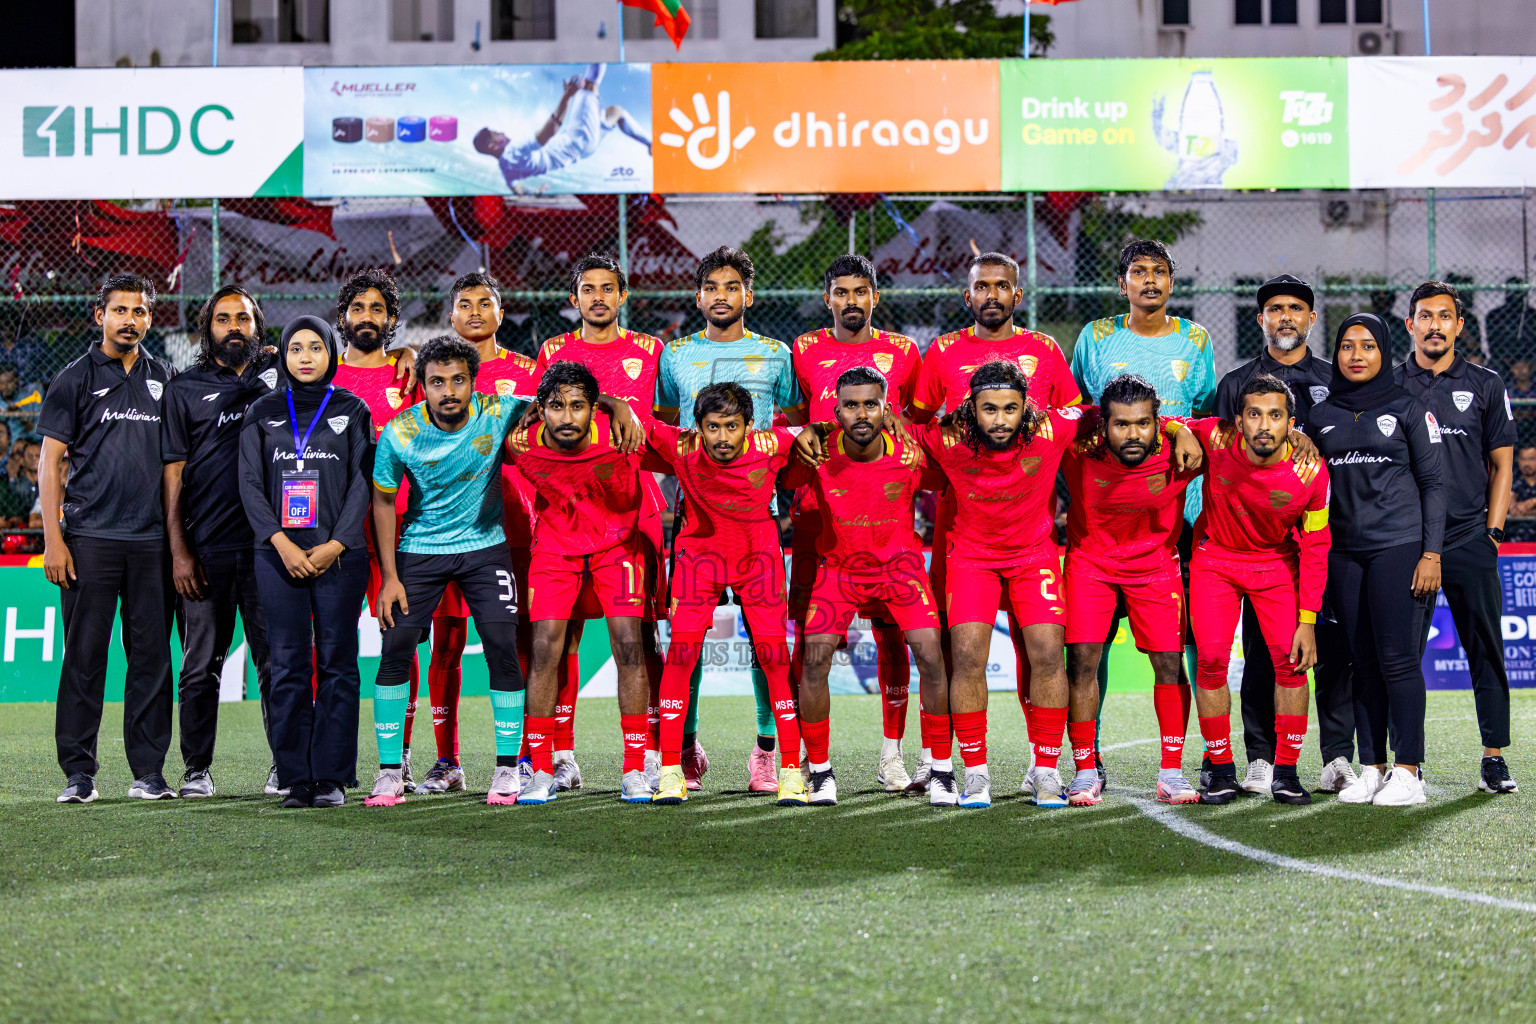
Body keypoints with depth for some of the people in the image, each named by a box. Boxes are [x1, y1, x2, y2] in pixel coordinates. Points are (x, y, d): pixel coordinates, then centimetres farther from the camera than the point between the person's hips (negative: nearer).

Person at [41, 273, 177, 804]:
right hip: (90, 537, -3)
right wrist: (53, 539, -8)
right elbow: (50, 462, 1)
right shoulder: (76, 379, 3)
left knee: (152, 655, 3)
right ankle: (79, 773, 3)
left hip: (152, 540, 3)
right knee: (84, 655, -2)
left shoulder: (164, 379, 13)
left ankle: (149, 770, 9)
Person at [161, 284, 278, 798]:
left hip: (267, 543, 1)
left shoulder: (279, 375, 11)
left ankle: (284, 766, 8)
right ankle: (196, 770, 11)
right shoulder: (184, 388, 7)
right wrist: (179, 551, -5)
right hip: (204, 548, -1)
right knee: (201, 664, 4)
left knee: (276, 660, 1)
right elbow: (174, 474, 3)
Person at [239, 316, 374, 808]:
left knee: (337, 662, -2)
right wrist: (282, 543, -9)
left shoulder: (351, 410, 8)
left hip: (338, 554, -1)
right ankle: (296, 779, 3)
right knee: (288, 665, 0)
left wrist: (335, 545, -10)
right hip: (279, 554, 1)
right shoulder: (263, 412, 11)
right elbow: (250, 482, 4)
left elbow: (362, 482, 2)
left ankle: (332, 776, 2)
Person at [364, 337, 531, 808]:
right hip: (420, 548, 0)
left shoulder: (497, 413, -15)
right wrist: (389, 575, -5)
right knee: (395, 649, -9)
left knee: (503, 649, -9)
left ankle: (507, 769, 3)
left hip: (484, 545, 0)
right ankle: (390, 773, 0)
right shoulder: (400, 433, -14)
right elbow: (384, 500, -2)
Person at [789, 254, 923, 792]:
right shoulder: (804, 351, 7)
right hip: (818, 503, 0)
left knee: (891, 631, -1)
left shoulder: (902, 352, 9)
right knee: (811, 631, -3)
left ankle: (892, 752, 6)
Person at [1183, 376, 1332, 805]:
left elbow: (1314, 550, -12)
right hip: (1215, 557, 0)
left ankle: (1285, 772, 4)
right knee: (1211, 658, -11)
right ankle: (1221, 770, 2)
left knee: (1290, 658, -10)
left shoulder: (1310, 473, -23)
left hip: (1277, 564, 0)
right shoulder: (1215, 439, -26)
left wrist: (1307, 621, -12)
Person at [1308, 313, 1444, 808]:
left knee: (1398, 659, -8)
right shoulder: (1321, 416, 13)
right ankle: (1371, 769, 7)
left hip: (1399, 545, -4)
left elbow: (1432, 484, 1)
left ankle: (1407, 772, -6)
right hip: (1344, 552, 4)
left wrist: (1431, 553, -5)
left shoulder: (1408, 409, 3)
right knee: (1364, 663, 3)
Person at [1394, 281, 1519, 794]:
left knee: (1486, 650, 0)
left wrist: (1492, 530, 2)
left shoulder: (1485, 386, 8)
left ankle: (1494, 758, 5)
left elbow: (1501, 464, 10)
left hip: (1470, 539, 0)